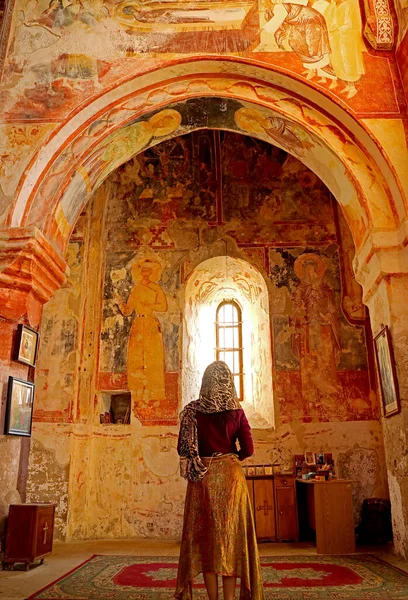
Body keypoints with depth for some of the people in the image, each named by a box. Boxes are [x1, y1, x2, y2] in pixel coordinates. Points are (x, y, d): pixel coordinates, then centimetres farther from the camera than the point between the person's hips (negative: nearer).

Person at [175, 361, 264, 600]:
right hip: (231, 475, 0)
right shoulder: (236, 411, -5)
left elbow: (183, 448, -7)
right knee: (231, 532, 10)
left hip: (202, 477, 0)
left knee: (205, 535, 10)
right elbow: (248, 449, -7)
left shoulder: (192, 410, -6)